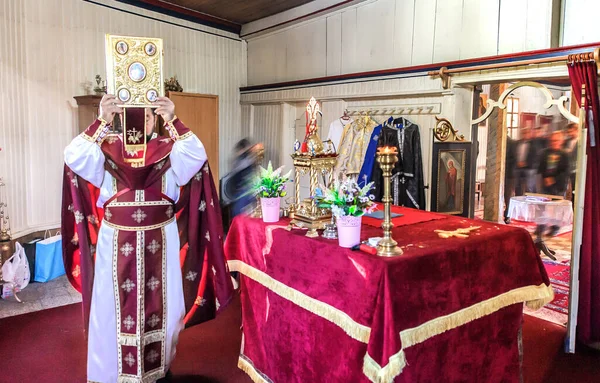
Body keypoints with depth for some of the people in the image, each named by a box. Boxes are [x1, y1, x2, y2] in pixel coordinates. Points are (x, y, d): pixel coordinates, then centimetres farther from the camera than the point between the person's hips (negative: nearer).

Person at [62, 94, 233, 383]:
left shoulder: (168, 150, 2)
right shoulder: (107, 149, 3)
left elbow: (196, 156, -18)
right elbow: (73, 156, -15)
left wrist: (173, 121, -25)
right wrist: (102, 121, -22)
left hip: (160, 244, 1)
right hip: (117, 245, 0)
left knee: (160, 305, 11)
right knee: (116, 308, 8)